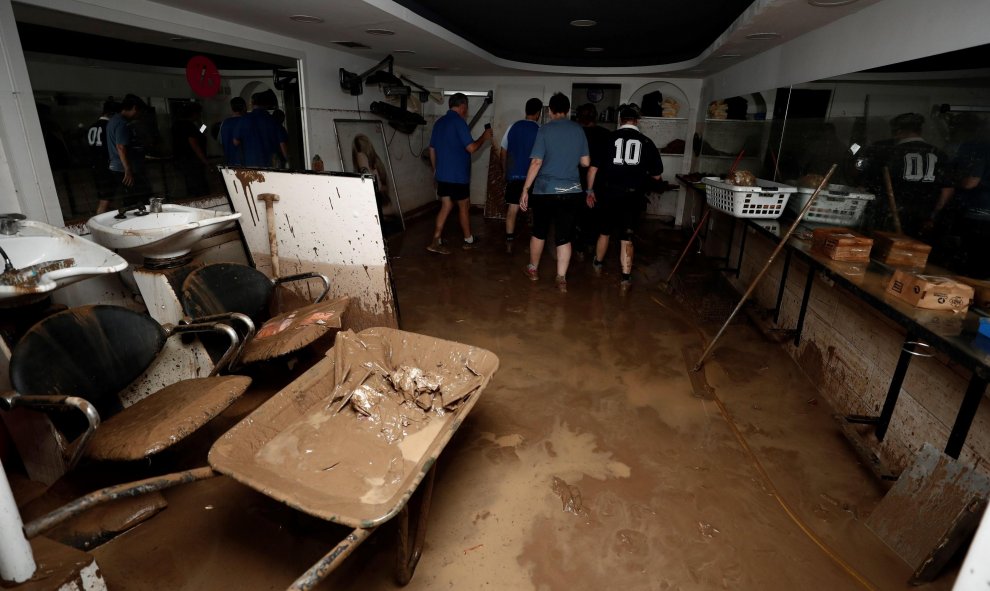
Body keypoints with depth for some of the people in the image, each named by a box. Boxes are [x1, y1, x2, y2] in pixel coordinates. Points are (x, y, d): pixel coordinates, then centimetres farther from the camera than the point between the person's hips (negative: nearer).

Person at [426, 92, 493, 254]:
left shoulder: (439, 122, 11)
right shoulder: (459, 121, -13)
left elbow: (432, 149, 16)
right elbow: (471, 148, -16)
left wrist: (435, 170, 26)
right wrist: (484, 137, 1)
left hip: (442, 174, 7)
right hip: (457, 175, -7)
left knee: (446, 207, 10)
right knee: (463, 206, 9)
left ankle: (435, 242, 3)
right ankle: (468, 240, 23)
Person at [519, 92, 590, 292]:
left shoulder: (545, 129, -4)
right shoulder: (579, 130, 5)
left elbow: (536, 162, -10)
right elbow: (586, 162, 9)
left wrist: (525, 189, -5)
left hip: (545, 190, -2)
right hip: (572, 191, 2)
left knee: (539, 231, 15)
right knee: (564, 236, 6)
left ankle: (533, 269, 29)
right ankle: (561, 278, 6)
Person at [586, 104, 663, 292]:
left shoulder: (609, 138, -1)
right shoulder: (647, 142, 1)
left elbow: (593, 167, 0)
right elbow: (657, 175, 6)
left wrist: (590, 190, 12)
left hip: (610, 194, 1)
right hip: (634, 196, 0)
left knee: (605, 231, 20)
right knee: (626, 237, 6)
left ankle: (597, 264, 38)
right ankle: (626, 278, 4)